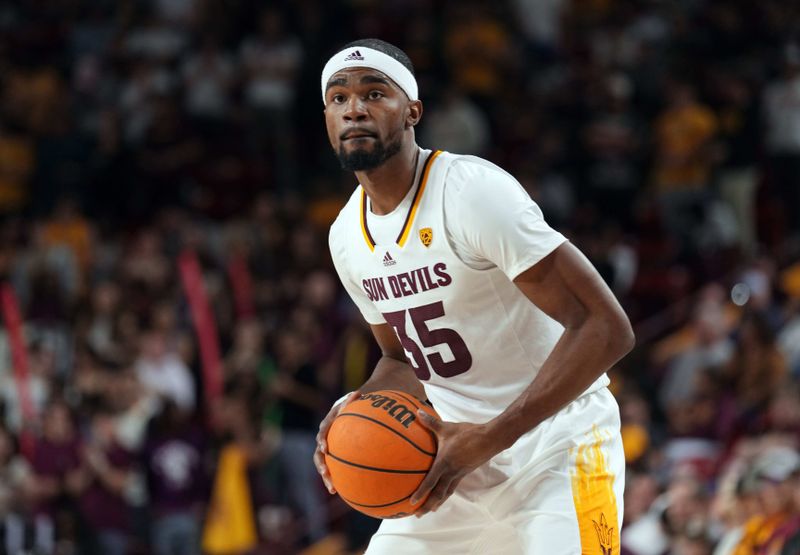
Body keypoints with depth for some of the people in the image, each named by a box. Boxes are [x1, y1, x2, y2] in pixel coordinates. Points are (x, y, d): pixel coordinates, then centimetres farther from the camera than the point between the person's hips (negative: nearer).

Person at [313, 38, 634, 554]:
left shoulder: (474, 193, -20)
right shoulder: (347, 236, 5)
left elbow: (606, 328, -24)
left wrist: (489, 440, -28)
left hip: (554, 450, -7)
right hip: (460, 453, 7)